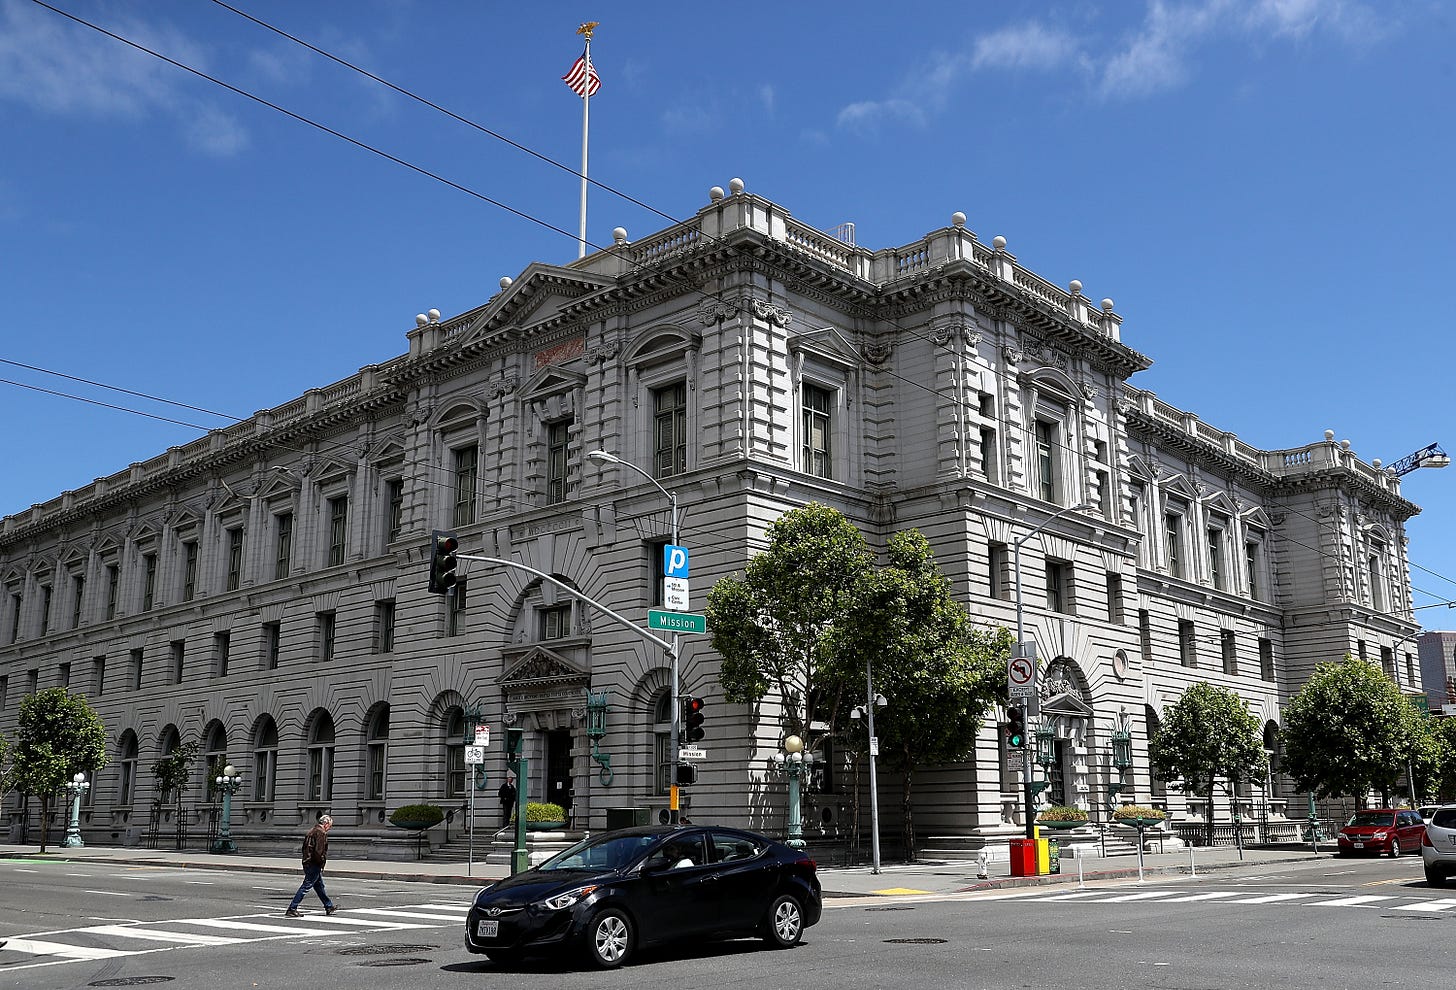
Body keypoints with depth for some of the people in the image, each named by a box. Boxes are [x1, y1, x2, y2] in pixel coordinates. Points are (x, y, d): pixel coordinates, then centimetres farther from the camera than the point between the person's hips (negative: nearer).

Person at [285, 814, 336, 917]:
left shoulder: (312, 831, 16)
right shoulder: (321, 833, -14)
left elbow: (305, 848, 19)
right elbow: (319, 850, -23)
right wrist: (321, 863, -14)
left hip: (307, 862, 11)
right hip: (314, 865, -11)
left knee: (319, 885, 18)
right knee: (306, 886, -6)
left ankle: (329, 906, 28)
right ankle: (292, 909, -6)